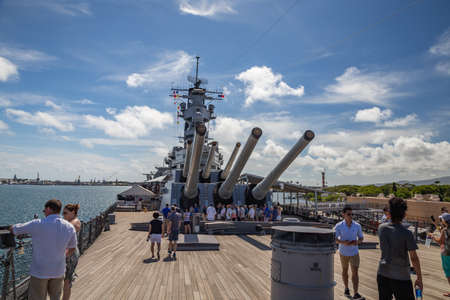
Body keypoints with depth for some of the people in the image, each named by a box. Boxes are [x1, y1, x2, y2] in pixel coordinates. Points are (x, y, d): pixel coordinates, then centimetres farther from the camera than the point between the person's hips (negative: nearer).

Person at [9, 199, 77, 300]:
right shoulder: (69, 227, -8)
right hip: (58, 270, 3)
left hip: (40, 271, -3)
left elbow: (13, 229, -2)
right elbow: (72, 249, 7)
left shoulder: (37, 224, -19)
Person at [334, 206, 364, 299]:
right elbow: (335, 239, -12)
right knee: (345, 271, 17)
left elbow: (361, 238, 1)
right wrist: (343, 242, -30)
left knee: (355, 272, -6)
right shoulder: (338, 226, -14)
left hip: (354, 252, 0)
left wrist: (357, 242, -21)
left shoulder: (357, 226, -9)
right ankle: (346, 288, 36)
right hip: (343, 253, 0)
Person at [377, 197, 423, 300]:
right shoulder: (406, 233, -17)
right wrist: (419, 278, 0)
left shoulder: (381, 228, -5)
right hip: (401, 276, -4)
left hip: (382, 273, 4)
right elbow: (414, 258, -13)